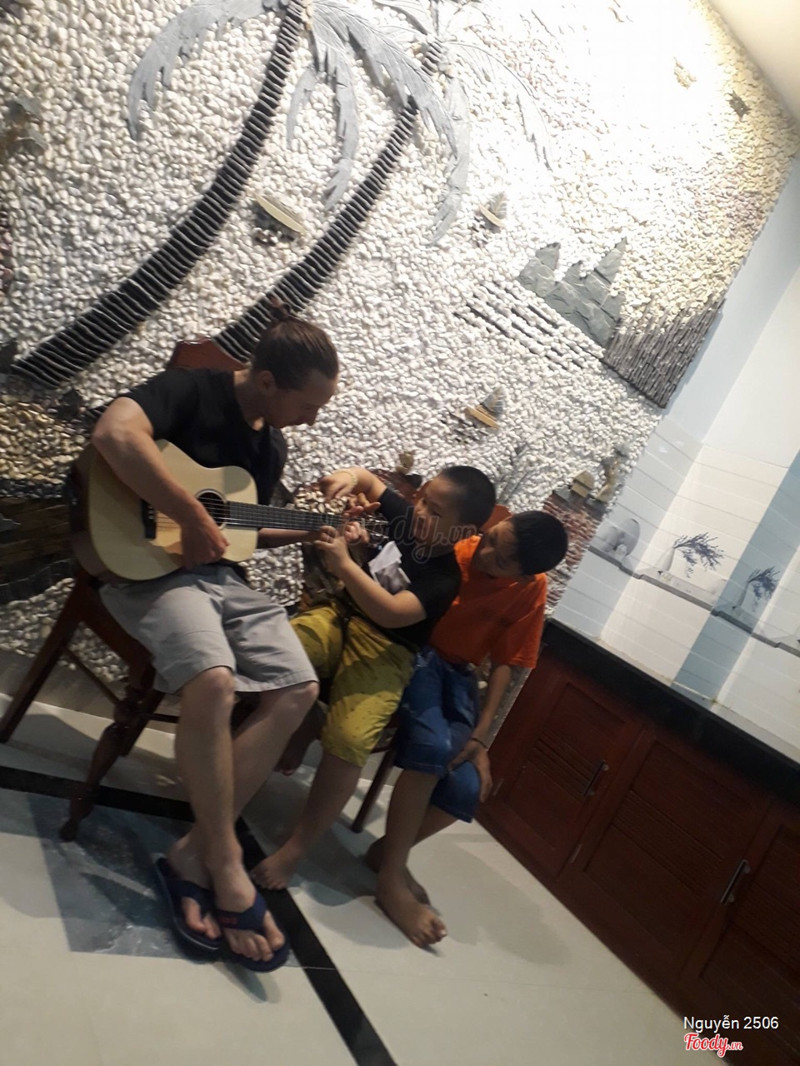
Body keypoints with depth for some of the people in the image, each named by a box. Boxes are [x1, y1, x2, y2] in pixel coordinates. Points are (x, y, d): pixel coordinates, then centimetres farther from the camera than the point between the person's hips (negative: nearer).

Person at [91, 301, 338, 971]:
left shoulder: (273, 446, 13)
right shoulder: (190, 390, -11)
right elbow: (114, 433, -32)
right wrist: (194, 519, -29)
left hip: (223, 574, 8)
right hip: (151, 563, -8)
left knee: (298, 690, -9)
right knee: (214, 682, -33)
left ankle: (193, 853, -7)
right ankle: (226, 865, -14)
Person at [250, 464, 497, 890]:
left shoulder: (447, 578, -13)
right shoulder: (403, 516, 3)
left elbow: (391, 614, -26)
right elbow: (368, 477, 19)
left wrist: (343, 564, -33)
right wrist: (348, 478, -5)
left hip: (383, 652, -5)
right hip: (338, 615, 5)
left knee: (348, 740, -29)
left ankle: (294, 849, -9)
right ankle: (299, 728, 1)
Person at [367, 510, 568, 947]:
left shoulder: (531, 591, -4)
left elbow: (504, 663, 0)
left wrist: (480, 735, -8)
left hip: (457, 674, 3)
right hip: (412, 651, -3)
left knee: (467, 787, -15)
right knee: (433, 745, -29)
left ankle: (387, 850, 11)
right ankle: (391, 877, -10)